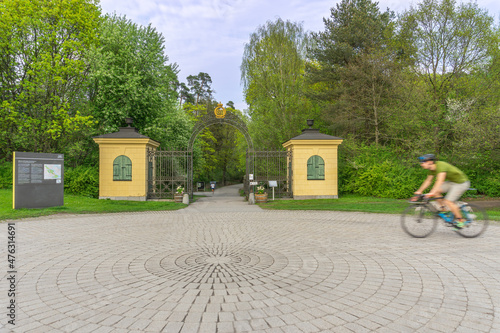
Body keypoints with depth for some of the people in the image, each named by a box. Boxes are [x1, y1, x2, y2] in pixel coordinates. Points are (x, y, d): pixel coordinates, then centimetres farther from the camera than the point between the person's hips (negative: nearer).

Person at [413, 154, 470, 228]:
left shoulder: (441, 165, -29)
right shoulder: (432, 169, -2)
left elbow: (440, 180, -41)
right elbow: (428, 181, 6)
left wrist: (432, 192, -49)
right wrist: (419, 191, 1)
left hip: (461, 183, -9)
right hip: (452, 182, 9)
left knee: (448, 201, -16)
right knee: (436, 191, -5)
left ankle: (461, 220, 2)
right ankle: (444, 210, 9)